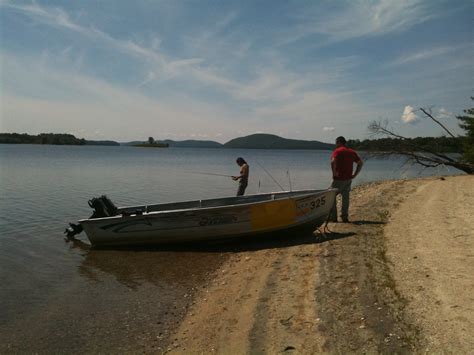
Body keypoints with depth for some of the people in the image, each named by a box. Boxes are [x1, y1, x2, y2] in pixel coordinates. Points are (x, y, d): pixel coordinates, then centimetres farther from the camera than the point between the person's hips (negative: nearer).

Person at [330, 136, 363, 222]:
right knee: (345, 197, 11)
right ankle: (345, 217, 14)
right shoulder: (352, 152, 11)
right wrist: (355, 174, 9)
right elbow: (361, 163, 11)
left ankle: (333, 217, 3)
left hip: (339, 179, -6)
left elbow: (333, 161, -26)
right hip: (348, 179, 6)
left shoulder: (337, 151, -8)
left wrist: (334, 172, -15)